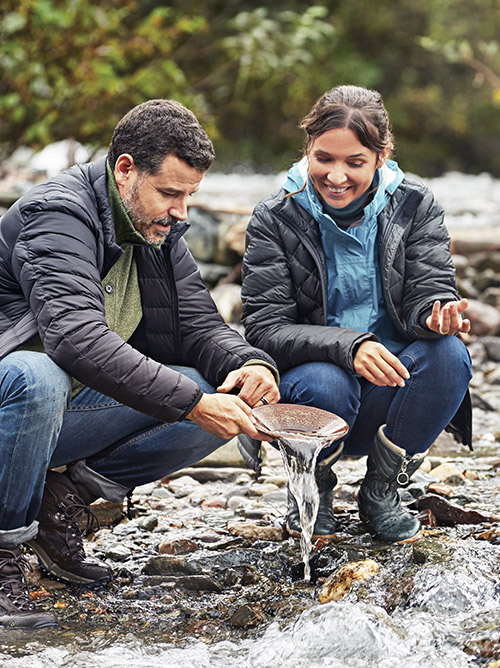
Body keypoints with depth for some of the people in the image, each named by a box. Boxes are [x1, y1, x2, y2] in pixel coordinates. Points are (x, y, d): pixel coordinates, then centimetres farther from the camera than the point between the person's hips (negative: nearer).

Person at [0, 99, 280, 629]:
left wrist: (251, 365, -20)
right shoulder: (59, 213, -21)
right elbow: (77, 337, -36)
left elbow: (198, 324, 3)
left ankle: (65, 495, -2)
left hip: (65, 413, 7)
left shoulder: (158, 229, 6)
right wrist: (190, 403, -39)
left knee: (221, 393, -10)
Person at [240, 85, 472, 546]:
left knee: (448, 354, -28)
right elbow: (266, 329, -14)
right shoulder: (276, 219, -6)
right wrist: (348, 346, -33)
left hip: (389, 383, 2)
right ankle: (313, 489, 0)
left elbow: (429, 290, -8)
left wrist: (436, 314, -35)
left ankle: (382, 489, -4)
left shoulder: (415, 206, 0)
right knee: (325, 383, -36)